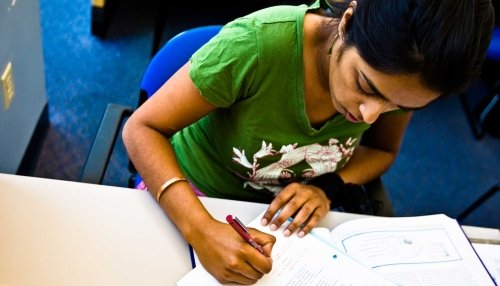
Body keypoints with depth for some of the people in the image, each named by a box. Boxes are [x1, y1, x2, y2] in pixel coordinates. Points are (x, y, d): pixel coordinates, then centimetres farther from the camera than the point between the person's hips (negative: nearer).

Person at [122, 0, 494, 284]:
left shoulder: (402, 80, -18)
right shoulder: (257, 44, -33)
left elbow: (382, 150, 1)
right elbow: (142, 129, -25)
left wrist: (328, 187, -18)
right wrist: (201, 229, -38)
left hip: (288, 210, 3)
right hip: (192, 195, -2)